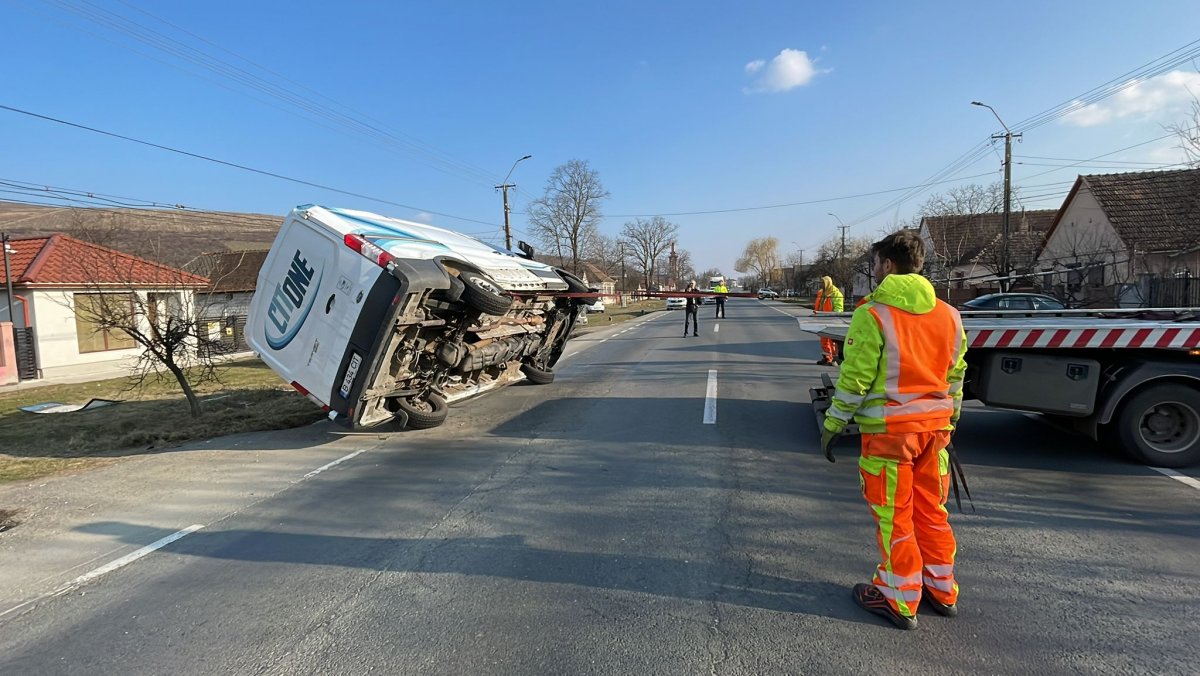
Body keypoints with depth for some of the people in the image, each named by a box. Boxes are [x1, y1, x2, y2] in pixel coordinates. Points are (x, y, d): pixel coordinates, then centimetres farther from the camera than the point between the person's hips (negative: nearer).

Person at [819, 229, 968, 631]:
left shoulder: (872, 315, -15)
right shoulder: (948, 315, 6)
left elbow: (854, 379, -16)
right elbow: (956, 375, 13)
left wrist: (833, 423, -6)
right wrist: (949, 420, 25)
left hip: (889, 430, -6)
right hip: (934, 426, 7)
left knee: (894, 515, 6)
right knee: (932, 510, 19)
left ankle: (900, 600, 19)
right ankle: (942, 591, 33)